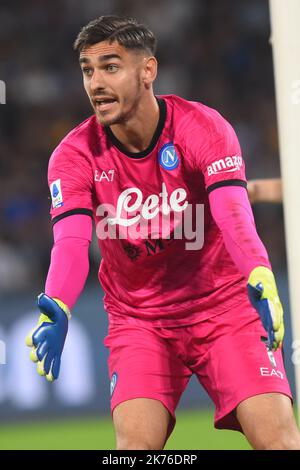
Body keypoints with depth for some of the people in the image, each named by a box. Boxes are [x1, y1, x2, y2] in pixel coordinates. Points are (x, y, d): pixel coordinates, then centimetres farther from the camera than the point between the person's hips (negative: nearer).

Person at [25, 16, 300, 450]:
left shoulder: (202, 127, -15)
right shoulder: (75, 154, -10)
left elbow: (234, 215, -29)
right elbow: (71, 243, -23)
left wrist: (260, 277, -49)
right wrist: (57, 311, -43)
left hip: (226, 308, -1)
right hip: (138, 322, 1)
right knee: (135, 441, -19)